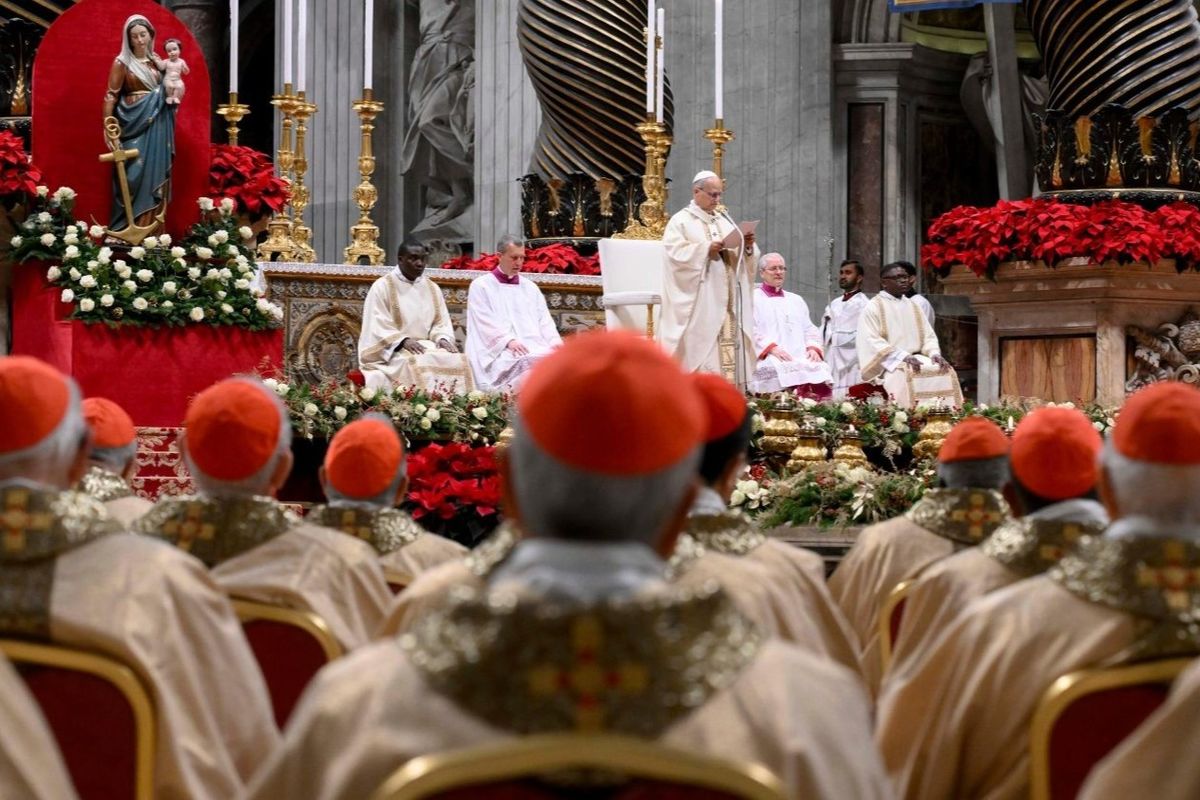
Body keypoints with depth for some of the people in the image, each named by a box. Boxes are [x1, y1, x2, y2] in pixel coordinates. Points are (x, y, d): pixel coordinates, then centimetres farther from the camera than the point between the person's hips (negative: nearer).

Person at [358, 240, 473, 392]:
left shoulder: (432, 288, 15)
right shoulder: (382, 287, -1)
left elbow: (441, 322, 14)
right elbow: (377, 327, -8)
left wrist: (442, 338, -9)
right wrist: (404, 341, -22)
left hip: (428, 346, 5)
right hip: (393, 350, -5)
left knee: (458, 361, -23)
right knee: (416, 364, -36)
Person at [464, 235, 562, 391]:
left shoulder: (531, 287, 25)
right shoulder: (481, 286, 10)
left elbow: (544, 321, 17)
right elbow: (485, 322, -2)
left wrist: (555, 341, -5)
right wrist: (508, 341, -19)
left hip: (535, 348, 5)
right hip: (499, 351, -5)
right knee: (531, 361, -37)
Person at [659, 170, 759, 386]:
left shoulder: (724, 220, 19)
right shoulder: (681, 221, 0)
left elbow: (742, 256, 18)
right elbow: (675, 252, -13)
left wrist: (748, 246, -3)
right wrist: (706, 249, -20)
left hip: (726, 299, 6)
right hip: (699, 301, -6)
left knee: (728, 343, 0)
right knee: (700, 345, -10)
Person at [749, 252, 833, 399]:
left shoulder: (796, 300, 30)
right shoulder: (754, 299, 11)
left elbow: (810, 329, 23)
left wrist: (813, 347, 1)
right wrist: (771, 348, -17)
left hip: (802, 357, 5)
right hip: (770, 359, -5)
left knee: (820, 370, -27)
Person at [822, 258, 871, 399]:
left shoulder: (863, 303, -3)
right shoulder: (834, 304, 20)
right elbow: (824, 333, 18)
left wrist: (834, 338, -4)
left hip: (851, 365, -6)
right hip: (831, 364, 6)